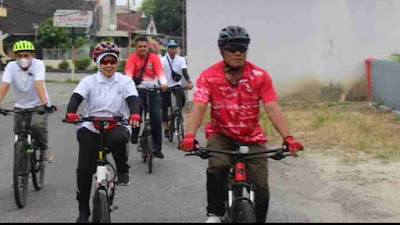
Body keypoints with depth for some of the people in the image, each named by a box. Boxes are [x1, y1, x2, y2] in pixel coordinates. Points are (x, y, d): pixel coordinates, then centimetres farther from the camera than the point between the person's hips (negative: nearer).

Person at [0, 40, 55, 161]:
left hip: (38, 105, -3)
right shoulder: (11, 66, -11)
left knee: (37, 125, -27)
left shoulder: (38, 64, -18)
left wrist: (45, 103, -45)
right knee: (18, 132, -4)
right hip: (20, 106, 3)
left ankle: (44, 149, -2)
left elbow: (39, 84, -31)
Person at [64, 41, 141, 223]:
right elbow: (76, 97, -10)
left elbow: (132, 99, -10)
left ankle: (122, 171, -9)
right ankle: (83, 211, 7)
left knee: (118, 138, -39)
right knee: (84, 168, -8)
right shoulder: (89, 81, 5)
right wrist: (71, 113, -32)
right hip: (91, 128, 1)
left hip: (117, 125, -1)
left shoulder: (125, 81, 5)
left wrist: (134, 114, -33)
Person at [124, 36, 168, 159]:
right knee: (136, 113, -20)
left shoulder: (154, 58, 0)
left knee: (156, 118, -4)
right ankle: (133, 137, 6)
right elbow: (129, 72, -16)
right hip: (138, 89, -1)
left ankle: (157, 148, 3)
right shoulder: (132, 57, -2)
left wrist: (164, 83, -33)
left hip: (153, 89, 1)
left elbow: (160, 72, -14)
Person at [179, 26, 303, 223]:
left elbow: (273, 110, -19)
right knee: (217, 168, -30)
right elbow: (198, 108, -23)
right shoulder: (208, 76, -14)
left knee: (261, 190, -5)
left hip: (252, 137, 1)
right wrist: (189, 136, -40)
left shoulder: (260, 76, -14)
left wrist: (288, 137, -34)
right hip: (220, 134, -1)